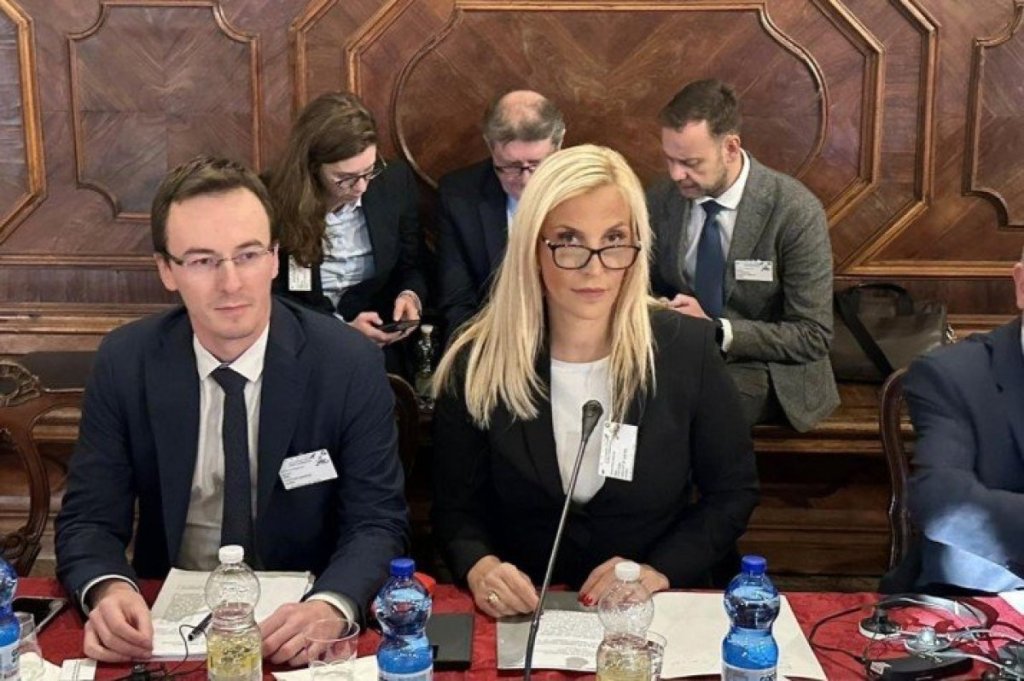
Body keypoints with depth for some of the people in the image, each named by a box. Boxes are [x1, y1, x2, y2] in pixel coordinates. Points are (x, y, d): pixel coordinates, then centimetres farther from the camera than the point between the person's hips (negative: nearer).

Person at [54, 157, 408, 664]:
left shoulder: (351, 365, -11)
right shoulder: (124, 364, -5)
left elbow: (377, 521, -8)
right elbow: (88, 519, -2)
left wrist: (330, 607, -29)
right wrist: (108, 590, -25)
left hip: (303, 622, -2)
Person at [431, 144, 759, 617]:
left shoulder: (688, 349, -5)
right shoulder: (477, 366, -5)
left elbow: (733, 491, 4)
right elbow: (456, 509, 3)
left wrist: (659, 571, -11)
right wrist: (480, 566, -19)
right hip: (521, 613, 1)